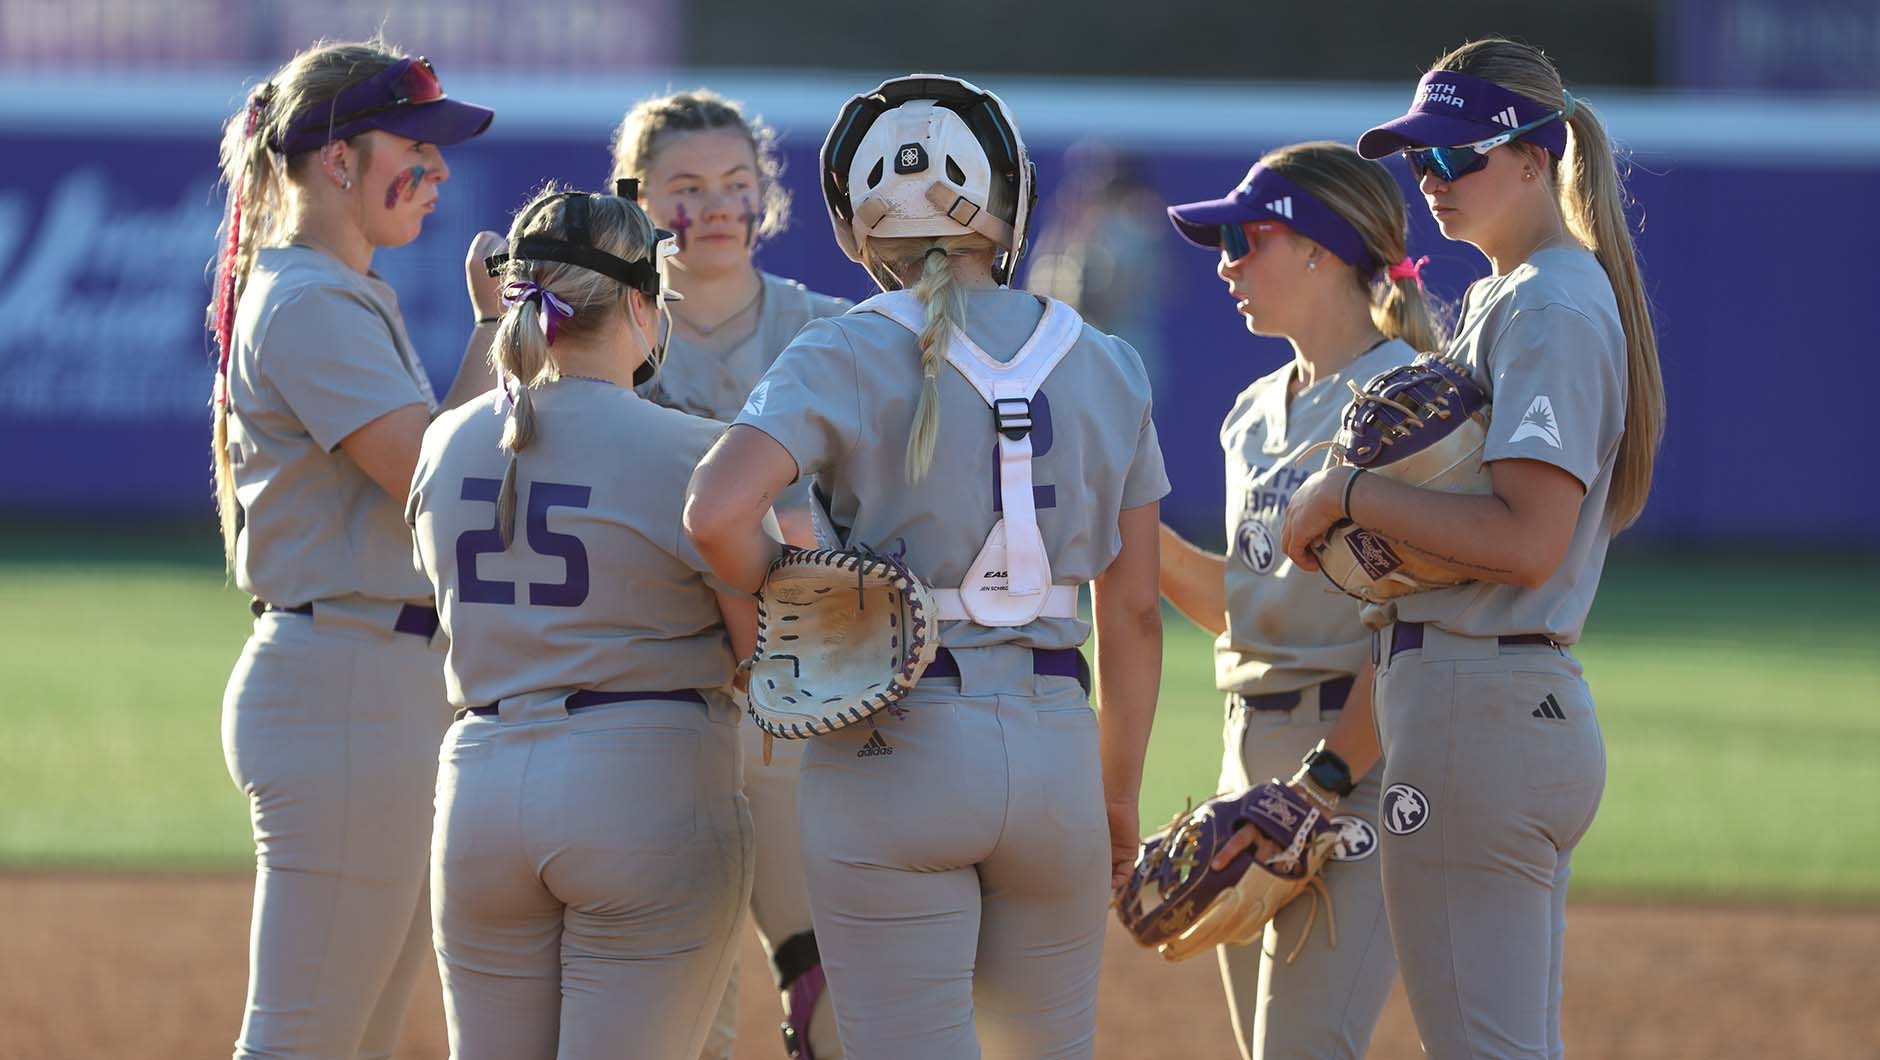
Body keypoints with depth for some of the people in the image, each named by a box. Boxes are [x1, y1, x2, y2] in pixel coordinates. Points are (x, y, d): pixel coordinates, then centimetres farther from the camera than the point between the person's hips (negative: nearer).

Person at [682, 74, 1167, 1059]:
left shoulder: (846, 358, -5)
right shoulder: (1104, 367, 7)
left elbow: (717, 513, -22)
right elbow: (1132, 615, 9)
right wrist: (1117, 796, 20)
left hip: (892, 750, -3)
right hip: (1053, 745, 3)